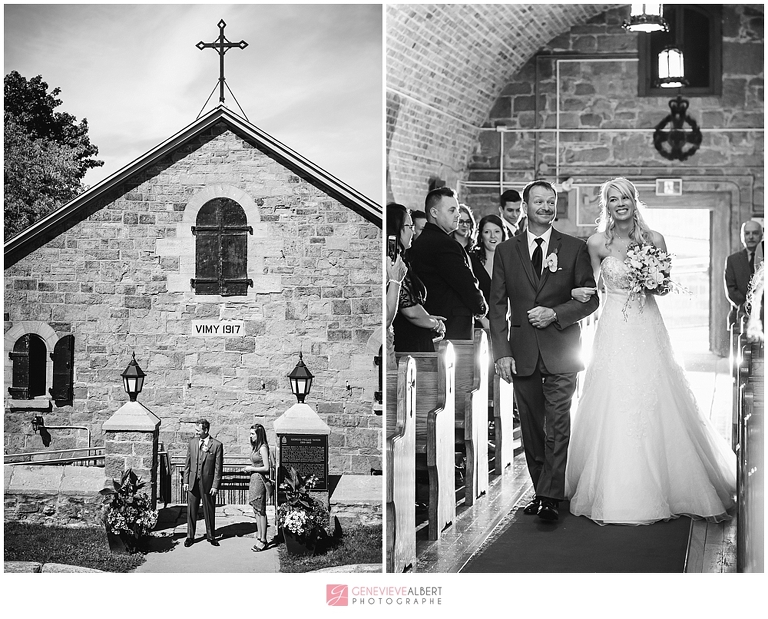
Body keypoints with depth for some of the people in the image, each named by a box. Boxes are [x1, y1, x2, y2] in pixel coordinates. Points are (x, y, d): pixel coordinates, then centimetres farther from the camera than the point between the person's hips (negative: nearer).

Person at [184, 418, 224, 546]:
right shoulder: (192, 443, 6)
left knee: (209, 510, 7)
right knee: (191, 510, 6)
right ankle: (190, 537, 18)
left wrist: (215, 486, -10)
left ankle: (211, 537, 20)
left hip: (207, 483, -3)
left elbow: (218, 467, -6)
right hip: (193, 482, 3)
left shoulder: (217, 445, -7)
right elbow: (187, 464, 10)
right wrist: (185, 481, 4)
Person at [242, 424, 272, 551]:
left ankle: (263, 541, 0)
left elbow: (266, 468, -18)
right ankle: (259, 537, 17)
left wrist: (251, 469, -11)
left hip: (260, 479, -10)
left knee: (261, 511, -4)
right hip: (254, 479, 10)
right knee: (257, 511, 11)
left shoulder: (263, 448, -14)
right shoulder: (255, 447, 13)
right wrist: (247, 468, 7)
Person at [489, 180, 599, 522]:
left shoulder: (574, 248, 3)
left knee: (558, 426, -7)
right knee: (531, 428, 8)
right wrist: (502, 352, -4)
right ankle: (540, 491, 18)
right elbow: (497, 305, 5)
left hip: (561, 351, -2)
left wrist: (555, 314, -13)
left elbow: (591, 298, 2)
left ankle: (550, 497, -6)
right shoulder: (505, 251, 7)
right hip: (522, 352, 2)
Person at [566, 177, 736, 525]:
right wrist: (583, 292, -11)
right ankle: (616, 494, 9)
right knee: (613, 413, -1)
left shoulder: (653, 239, 2)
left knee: (656, 410, 1)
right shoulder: (597, 243, 1)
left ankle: (662, 490, 14)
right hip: (614, 333, 0)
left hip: (648, 331, 1)